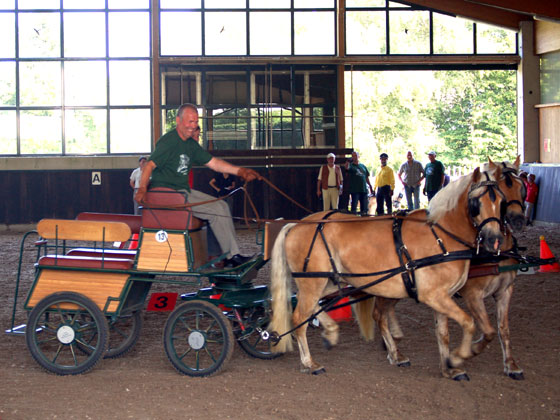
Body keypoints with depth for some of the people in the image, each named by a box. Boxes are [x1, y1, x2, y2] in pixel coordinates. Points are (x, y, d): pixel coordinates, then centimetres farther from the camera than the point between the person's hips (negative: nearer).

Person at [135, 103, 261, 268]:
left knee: (222, 205, 4)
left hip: (184, 191, 10)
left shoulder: (191, 144, 15)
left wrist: (239, 171, 7)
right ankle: (231, 256, -8)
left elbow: (212, 162, 17)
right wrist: (142, 189, -38)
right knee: (216, 210, -17)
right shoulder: (168, 141, -12)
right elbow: (149, 166, -22)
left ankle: (232, 255, 3)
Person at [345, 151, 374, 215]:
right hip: (354, 190, -5)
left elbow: (367, 177, 19)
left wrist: (370, 187, 17)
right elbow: (347, 168, -23)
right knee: (354, 205, -7)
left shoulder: (363, 166, 15)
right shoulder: (351, 165, 2)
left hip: (364, 189, 5)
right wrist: (348, 162, -41)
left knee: (364, 207, 8)